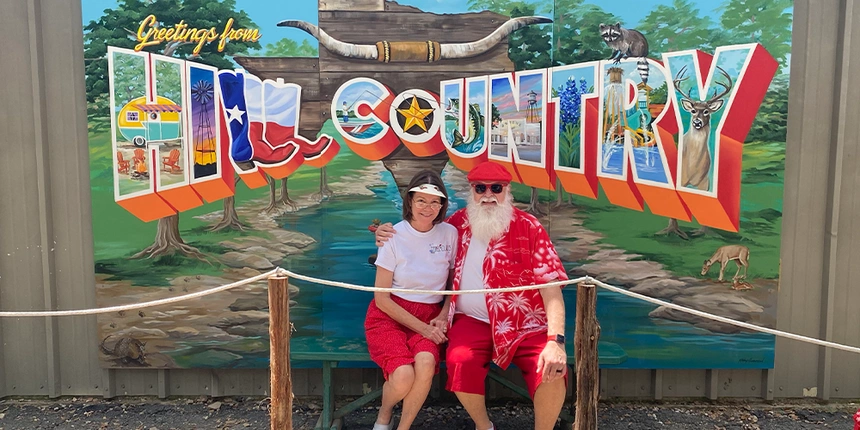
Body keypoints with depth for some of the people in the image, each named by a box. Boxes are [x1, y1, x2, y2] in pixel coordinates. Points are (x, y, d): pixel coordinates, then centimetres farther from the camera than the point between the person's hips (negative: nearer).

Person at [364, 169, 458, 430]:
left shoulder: (450, 234, -1)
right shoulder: (394, 236, -8)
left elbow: (454, 285, 11)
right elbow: (382, 298, -7)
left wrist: (443, 317, -7)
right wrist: (422, 328, -13)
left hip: (430, 316, 2)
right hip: (389, 315, -2)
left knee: (426, 363, -31)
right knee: (403, 377, -28)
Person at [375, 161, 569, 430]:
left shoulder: (528, 227, -5)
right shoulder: (458, 223, 5)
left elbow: (550, 286, -10)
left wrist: (555, 340, -23)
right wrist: (389, 238, 2)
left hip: (525, 324, -1)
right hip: (473, 320, 2)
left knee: (552, 371, -27)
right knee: (460, 363, -29)